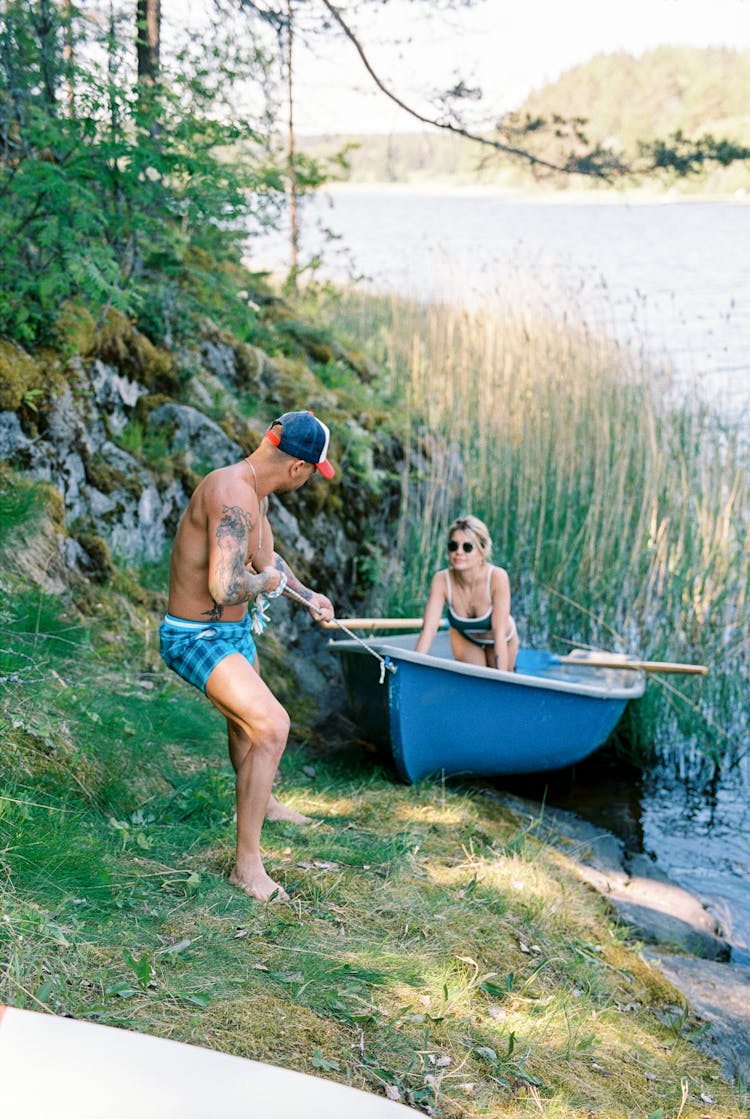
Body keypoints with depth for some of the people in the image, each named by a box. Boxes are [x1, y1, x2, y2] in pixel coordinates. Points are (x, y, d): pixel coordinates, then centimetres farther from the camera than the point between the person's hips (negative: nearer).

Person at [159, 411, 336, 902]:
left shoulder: (254, 493, 2)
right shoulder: (234, 496, -30)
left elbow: (265, 554, 23)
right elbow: (224, 587, -39)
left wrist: (307, 595, 32)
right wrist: (267, 582, -19)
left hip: (236, 631, 10)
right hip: (198, 638, -10)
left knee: (247, 718, 31)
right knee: (271, 727, -24)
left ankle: (263, 802, 60)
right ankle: (247, 863, -15)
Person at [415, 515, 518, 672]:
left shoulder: (497, 577, -39)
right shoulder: (441, 580, -32)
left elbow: (500, 634, -40)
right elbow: (428, 629, -34)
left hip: (501, 640, -1)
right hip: (464, 637, 1)